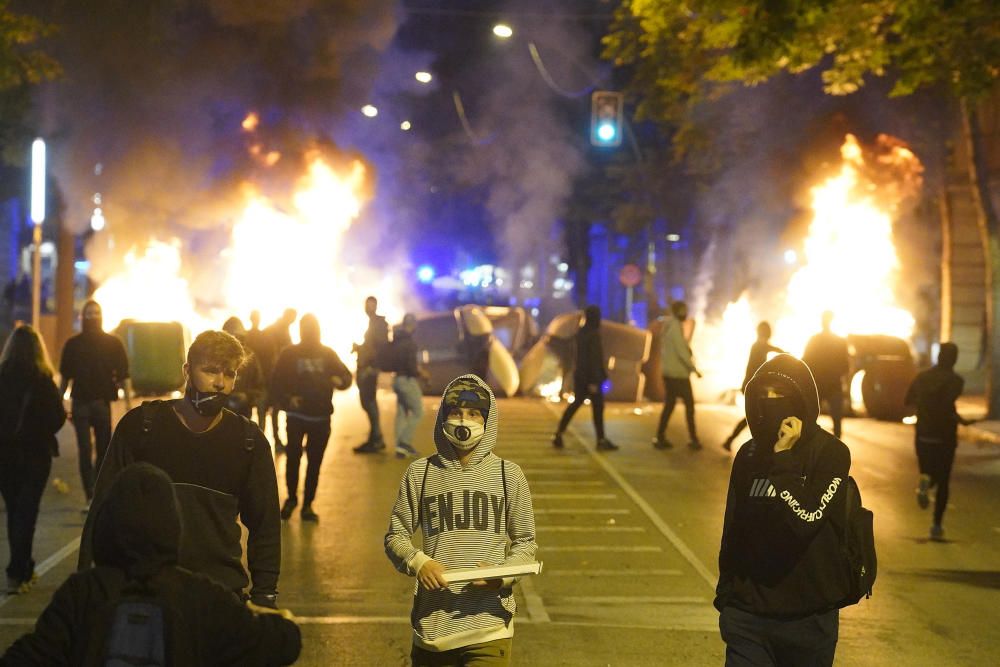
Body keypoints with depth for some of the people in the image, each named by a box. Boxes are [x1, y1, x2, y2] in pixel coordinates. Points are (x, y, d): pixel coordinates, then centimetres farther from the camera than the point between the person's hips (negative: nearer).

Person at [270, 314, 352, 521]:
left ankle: (308, 504, 15)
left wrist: (339, 380, -19)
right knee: (293, 458, -5)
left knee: (314, 461, 5)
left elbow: (347, 376, 4)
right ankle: (291, 498, 18)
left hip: (321, 416, 2)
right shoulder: (289, 354, 0)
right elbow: (277, 382, -3)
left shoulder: (328, 354, 6)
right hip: (296, 415, -2)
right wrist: (286, 399, -21)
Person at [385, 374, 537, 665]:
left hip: (489, 625, -1)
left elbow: (525, 542, 8)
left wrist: (503, 574, -11)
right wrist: (418, 562, -12)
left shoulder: (508, 474, 3)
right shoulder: (420, 472, 4)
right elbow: (395, 536, 9)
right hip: (432, 623, 1)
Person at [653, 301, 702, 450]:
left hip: (669, 372, 9)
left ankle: (660, 437, 7)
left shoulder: (668, 326, 14)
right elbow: (681, 351, -19)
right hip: (678, 373, -9)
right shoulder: (675, 327, -15)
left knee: (669, 404, 10)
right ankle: (693, 439, 3)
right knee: (689, 404, 0)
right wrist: (693, 369, -13)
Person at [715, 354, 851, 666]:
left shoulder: (831, 453, -7)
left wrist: (783, 459, -18)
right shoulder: (749, 454, 6)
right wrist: (726, 593, 15)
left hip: (809, 616, -3)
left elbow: (805, 520, -20)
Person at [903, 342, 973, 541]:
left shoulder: (922, 377, 4)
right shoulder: (955, 380, -11)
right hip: (944, 437, -3)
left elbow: (908, 401, 10)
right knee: (942, 482, 9)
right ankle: (937, 526, 3)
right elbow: (948, 406, -25)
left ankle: (924, 481, -17)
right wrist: (961, 420, -9)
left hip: (923, 435, 3)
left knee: (929, 474, 21)